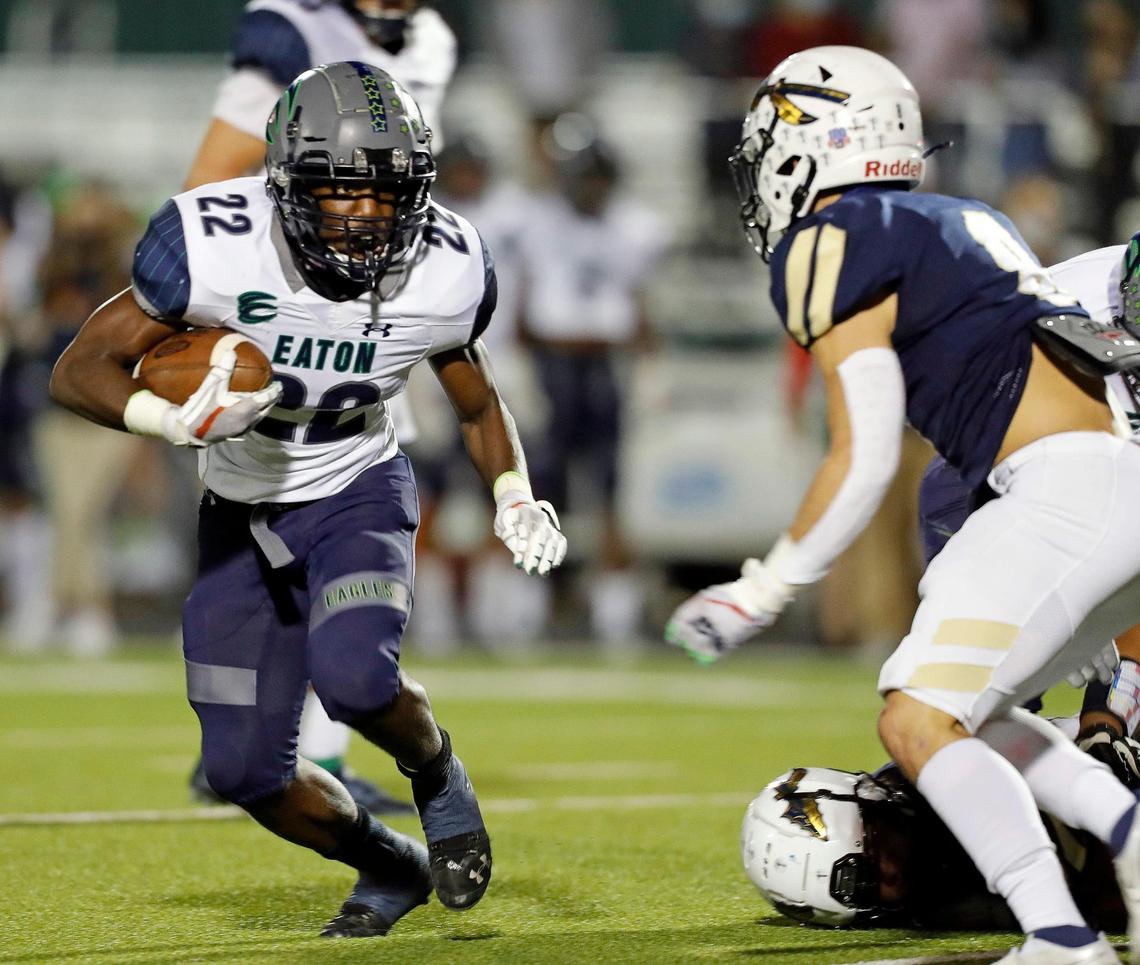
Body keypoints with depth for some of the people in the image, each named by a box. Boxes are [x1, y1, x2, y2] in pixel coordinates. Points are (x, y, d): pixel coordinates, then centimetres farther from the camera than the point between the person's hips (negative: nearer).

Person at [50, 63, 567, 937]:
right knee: (246, 770, 0)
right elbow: (80, 371, -19)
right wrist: (176, 422, -37)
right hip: (241, 512, 1)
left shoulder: (442, 274, -18)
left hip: (356, 495, -1)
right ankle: (391, 869, 30)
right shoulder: (219, 247, -27)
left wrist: (516, 498, -15)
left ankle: (435, 770, 4)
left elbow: (478, 406, 3)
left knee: (353, 674, -31)